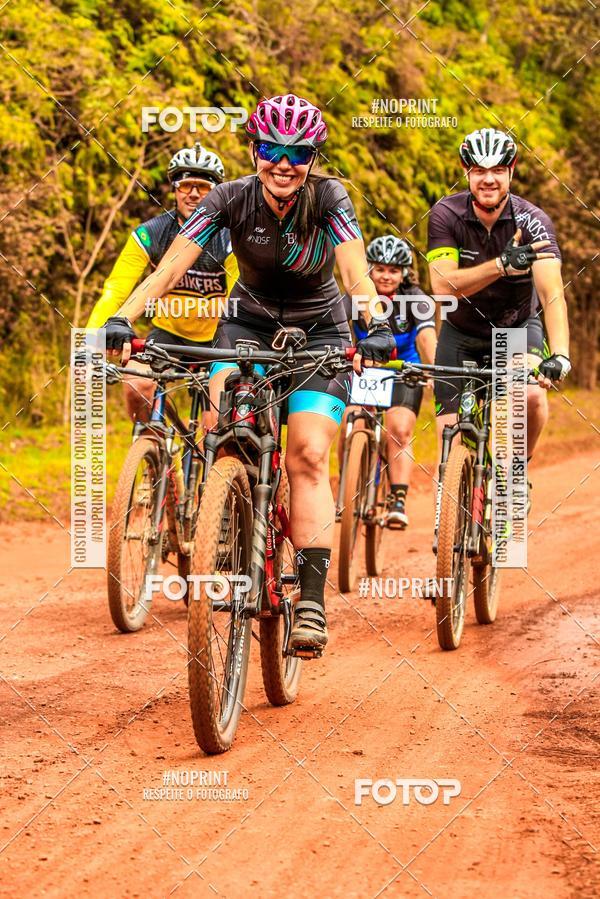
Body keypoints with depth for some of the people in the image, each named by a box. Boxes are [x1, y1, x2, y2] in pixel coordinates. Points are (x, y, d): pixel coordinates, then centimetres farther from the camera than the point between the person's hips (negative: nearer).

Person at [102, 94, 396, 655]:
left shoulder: (328, 197, -21)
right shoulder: (231, 198, -18)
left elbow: (356, 273, -32)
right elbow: (171, 266, -26)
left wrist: (377, 327, -51)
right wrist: (123, 318, -41)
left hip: (319, 332, -1)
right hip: (249, 322, 1)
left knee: (309, 456, -18)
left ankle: (312, 600, -19)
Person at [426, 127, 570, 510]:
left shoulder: (533, 222, -23)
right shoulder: (446, 215, -20)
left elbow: (553, 294, -35)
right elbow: (443, 285, -31)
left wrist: (560, 354, -52)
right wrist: (501, 266, -47)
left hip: (519, 326, -1)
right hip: (462, 331, 1)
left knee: (532, 396, -29)